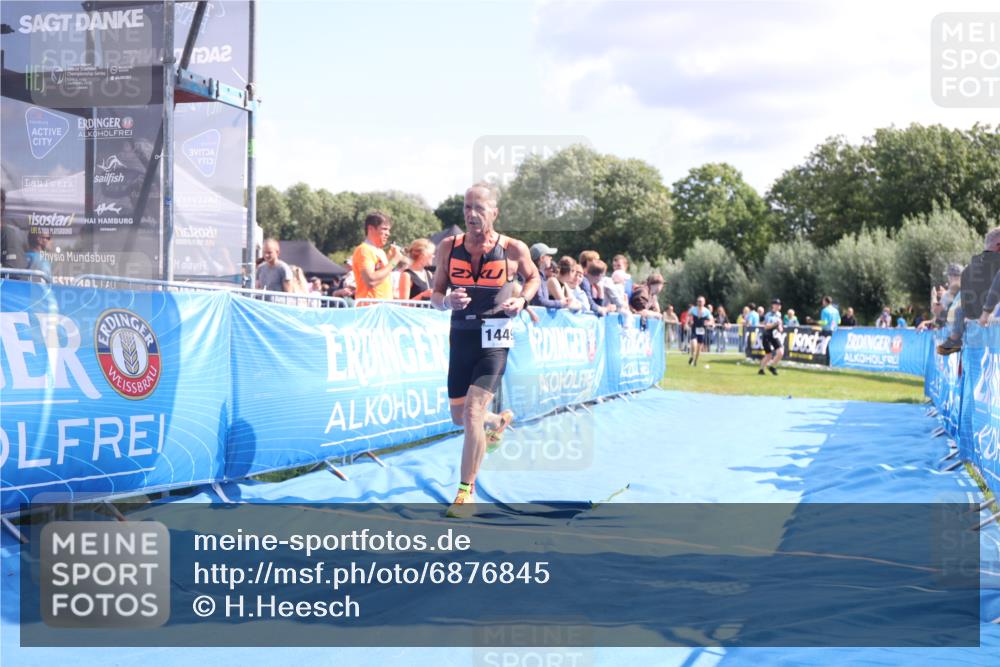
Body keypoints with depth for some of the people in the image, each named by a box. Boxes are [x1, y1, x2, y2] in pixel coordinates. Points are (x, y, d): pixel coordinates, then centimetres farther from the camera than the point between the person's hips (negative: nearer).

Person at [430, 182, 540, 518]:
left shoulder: (512, 248, -10)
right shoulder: (449, 246, -4)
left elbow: (533, 277, 11)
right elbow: (435, 295, 4)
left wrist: (522, 300, -9)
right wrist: (447, 301, -19)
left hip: (494, 339, -4)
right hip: (461, 335, 4)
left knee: (472, 412, -15)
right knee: (459, 416, 15)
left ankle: (466, 491, -1)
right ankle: (499, 420, 50)